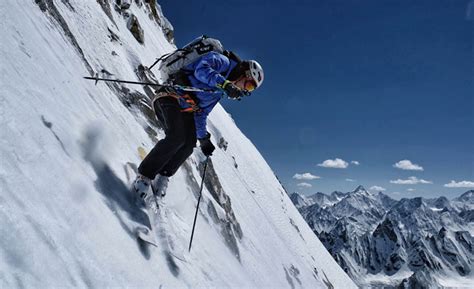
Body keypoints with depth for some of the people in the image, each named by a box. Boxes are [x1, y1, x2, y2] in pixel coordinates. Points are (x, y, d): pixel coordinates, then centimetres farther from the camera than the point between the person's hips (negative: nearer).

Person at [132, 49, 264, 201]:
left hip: (185, 109, 9)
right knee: (177, 138, -24)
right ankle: (144, 176, -12)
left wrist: (203, 138, 22)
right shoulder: (223, 62, -3)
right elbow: (201, 69, -25)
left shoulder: (220, 91, 19)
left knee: (189, 145, -7)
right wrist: (226, 84, -35)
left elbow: (201, 113, 22)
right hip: (171, 97, -9)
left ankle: (162, 176, 4)